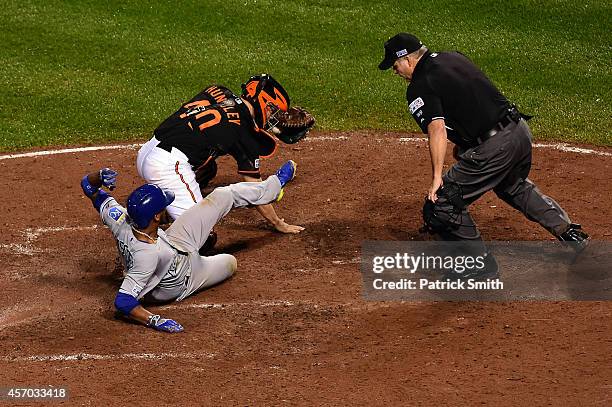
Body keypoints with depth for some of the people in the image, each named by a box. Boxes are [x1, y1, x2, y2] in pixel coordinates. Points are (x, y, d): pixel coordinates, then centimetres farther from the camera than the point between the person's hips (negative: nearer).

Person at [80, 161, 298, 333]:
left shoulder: (122, 221, -32)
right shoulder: (147, 256, -49)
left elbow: (88, 184, -23)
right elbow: (123, 301, -48)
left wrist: (100, 175, -42)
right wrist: (155, 320, -53)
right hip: (181, 284, -5)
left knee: (221, 197, 3)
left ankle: (274, 185, 27)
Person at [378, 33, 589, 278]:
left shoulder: (419, 87, -9)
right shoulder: (454, 58, 15)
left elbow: (437, 129, -22)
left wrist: (437, 177, -24)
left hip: (493, 147, -9)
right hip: (520, 131, 9)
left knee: (442, 203, 1)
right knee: (515, 186, 36)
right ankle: (569, 232, 36)